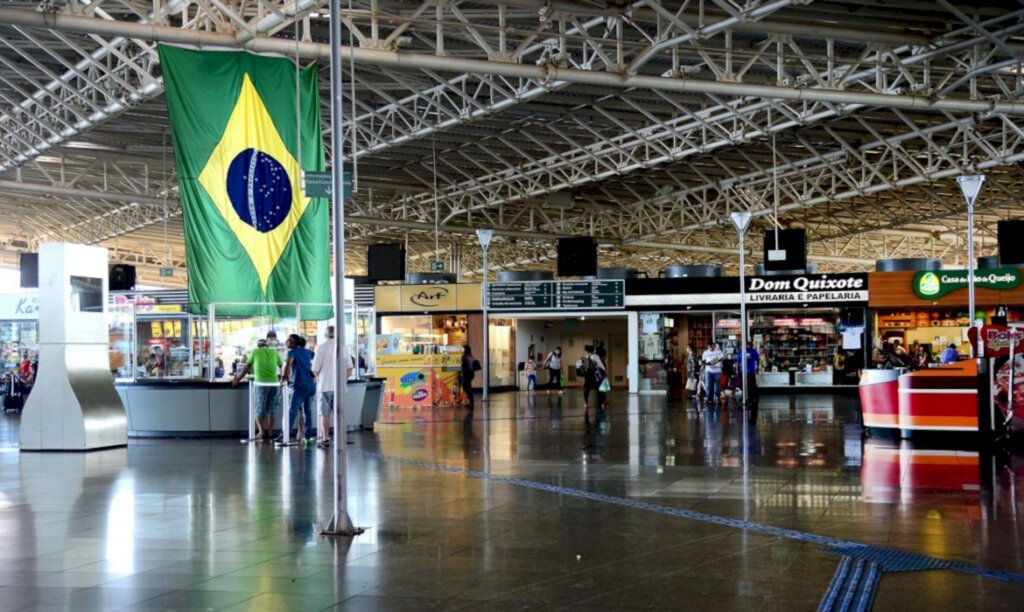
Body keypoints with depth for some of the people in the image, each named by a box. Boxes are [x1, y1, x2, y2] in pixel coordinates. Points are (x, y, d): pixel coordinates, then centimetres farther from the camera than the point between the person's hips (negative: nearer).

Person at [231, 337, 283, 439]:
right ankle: (269, 431, 10)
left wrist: (237, 379, 24)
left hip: (261, 384, -2)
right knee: (271, 409, 13)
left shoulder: (255, 352, 8)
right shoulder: (274, 352, 13)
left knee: (259, 409, 4)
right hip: (274, 383, 2)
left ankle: (262, 432, -8)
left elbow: (246, 368, 12)